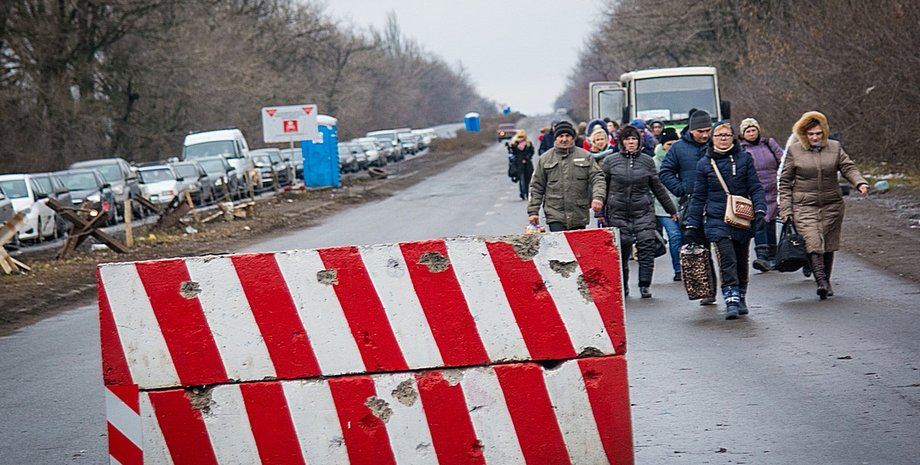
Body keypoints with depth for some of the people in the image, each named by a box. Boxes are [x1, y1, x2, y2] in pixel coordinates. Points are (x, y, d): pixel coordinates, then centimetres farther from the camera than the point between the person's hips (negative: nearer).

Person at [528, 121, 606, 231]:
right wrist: (533, 211, 4)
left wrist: (598, 197, -17)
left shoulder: (585, 156, 8)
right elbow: (537, 188, 10)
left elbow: (597, 178, 2)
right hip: (555, 215, -2)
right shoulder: (545, 159, 8)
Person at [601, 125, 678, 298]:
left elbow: (657, 188, 15)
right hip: (618, 212, 0)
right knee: (621, 251, 1)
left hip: (643, 212, 1)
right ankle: (622, 286, 14)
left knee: (647, 247, -10)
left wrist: (671, 209, 18)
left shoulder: (647, 161, 7)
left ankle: (645, 285, -5)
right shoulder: (610, 161, 4)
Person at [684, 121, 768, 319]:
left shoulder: (744, 158, 5)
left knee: (742, 260, 11)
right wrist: (692, 226, 5)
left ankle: (741, 298, 27)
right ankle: (731, 301, -19)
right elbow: (698, 197, 8)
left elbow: (755, 188, 6)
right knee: (728, 259, -16)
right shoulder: (704, 163, 5)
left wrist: (760, 211, -9)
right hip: (717, 219, -2)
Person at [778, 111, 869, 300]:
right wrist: (785, 209, -2)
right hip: (804, 206, -3)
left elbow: (848, 168, 4)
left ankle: (826, 283, 20)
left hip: (832, 206, 3)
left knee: (829, 244, 7)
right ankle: (820, 281, -25)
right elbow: (785, 182, 4)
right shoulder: (794, 151, 1)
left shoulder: (835, 148, 8)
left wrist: (860, 183, -18)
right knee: (812, 242, -18)